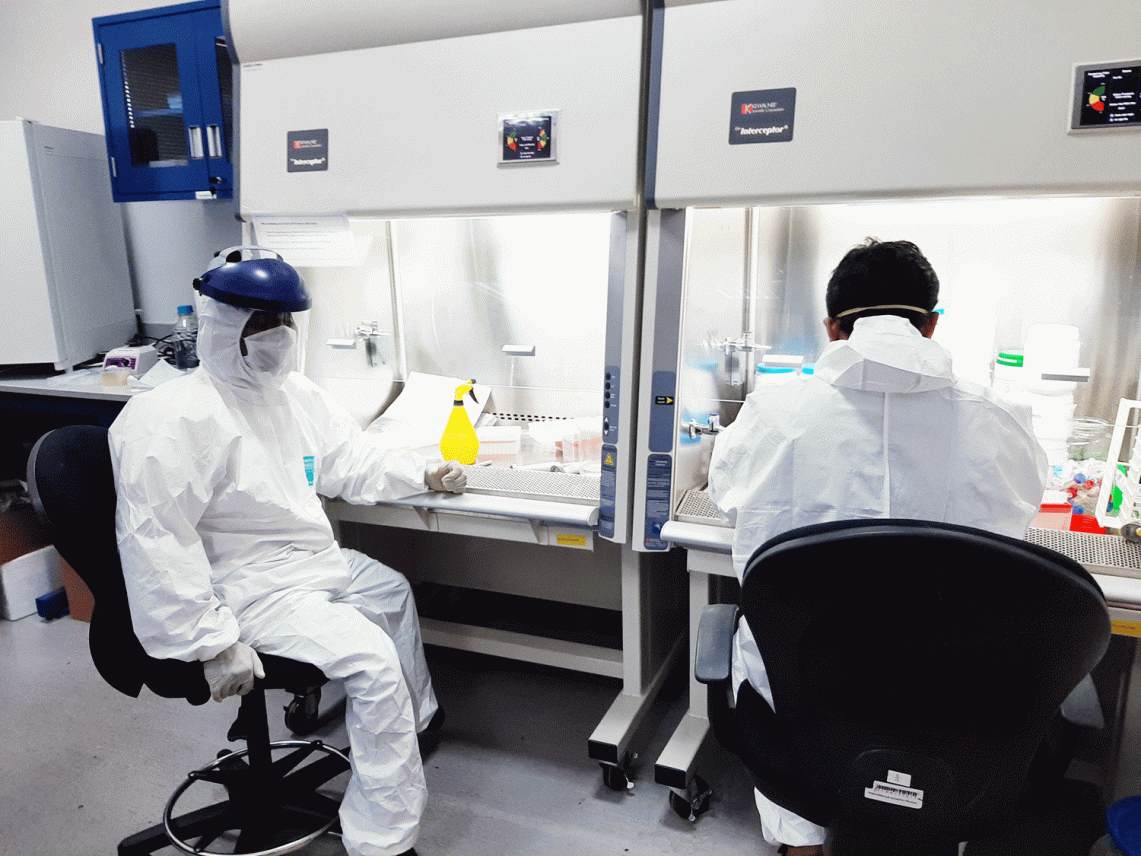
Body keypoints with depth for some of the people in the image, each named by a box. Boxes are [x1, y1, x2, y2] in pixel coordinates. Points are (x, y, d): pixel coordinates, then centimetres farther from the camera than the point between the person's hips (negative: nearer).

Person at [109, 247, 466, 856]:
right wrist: (214, 644, -27)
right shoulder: (170, 419, -23)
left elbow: (351, 460, 12)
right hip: (250, 589, -10)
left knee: (394, 591, 24)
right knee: (372, 657, -21)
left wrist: (424, 475, -3)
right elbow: (157, 543, -26)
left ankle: (414, 718, 46)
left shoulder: (296, 394, 4)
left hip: (315, 561, 10)